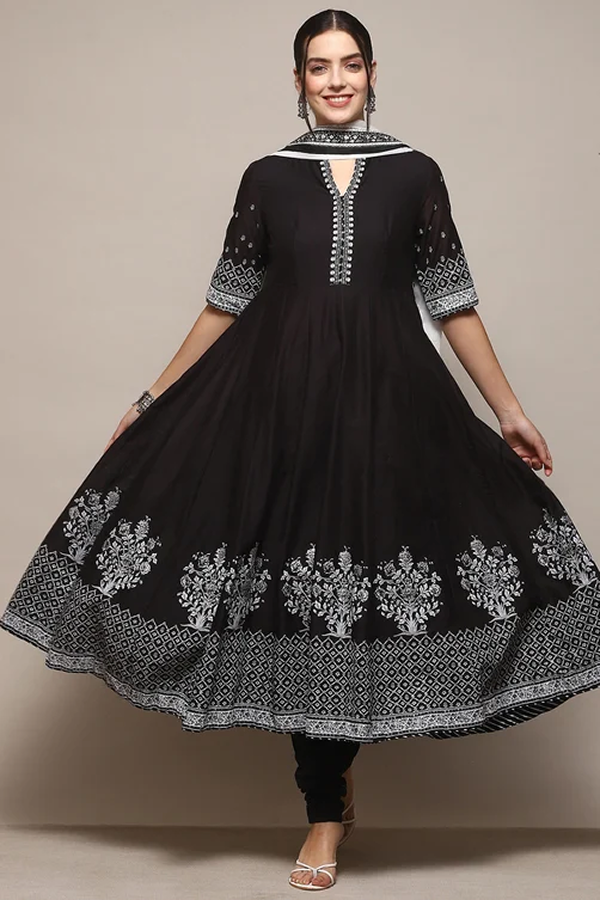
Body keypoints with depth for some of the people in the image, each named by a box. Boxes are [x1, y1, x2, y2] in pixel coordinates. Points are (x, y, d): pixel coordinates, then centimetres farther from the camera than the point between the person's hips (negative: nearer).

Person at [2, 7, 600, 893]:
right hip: (280, 397, 0)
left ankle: (329, 805, 21)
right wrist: (154, 402, 9)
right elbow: (227, 302, 10)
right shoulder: (267, 176, 7)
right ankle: (329, 801, 18)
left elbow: (452, 302, 8)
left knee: (355, 588, 0)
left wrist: (509, 410, 7)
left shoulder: (415, 172, 7)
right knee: (299, 594, 1)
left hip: (385, 395, 0)